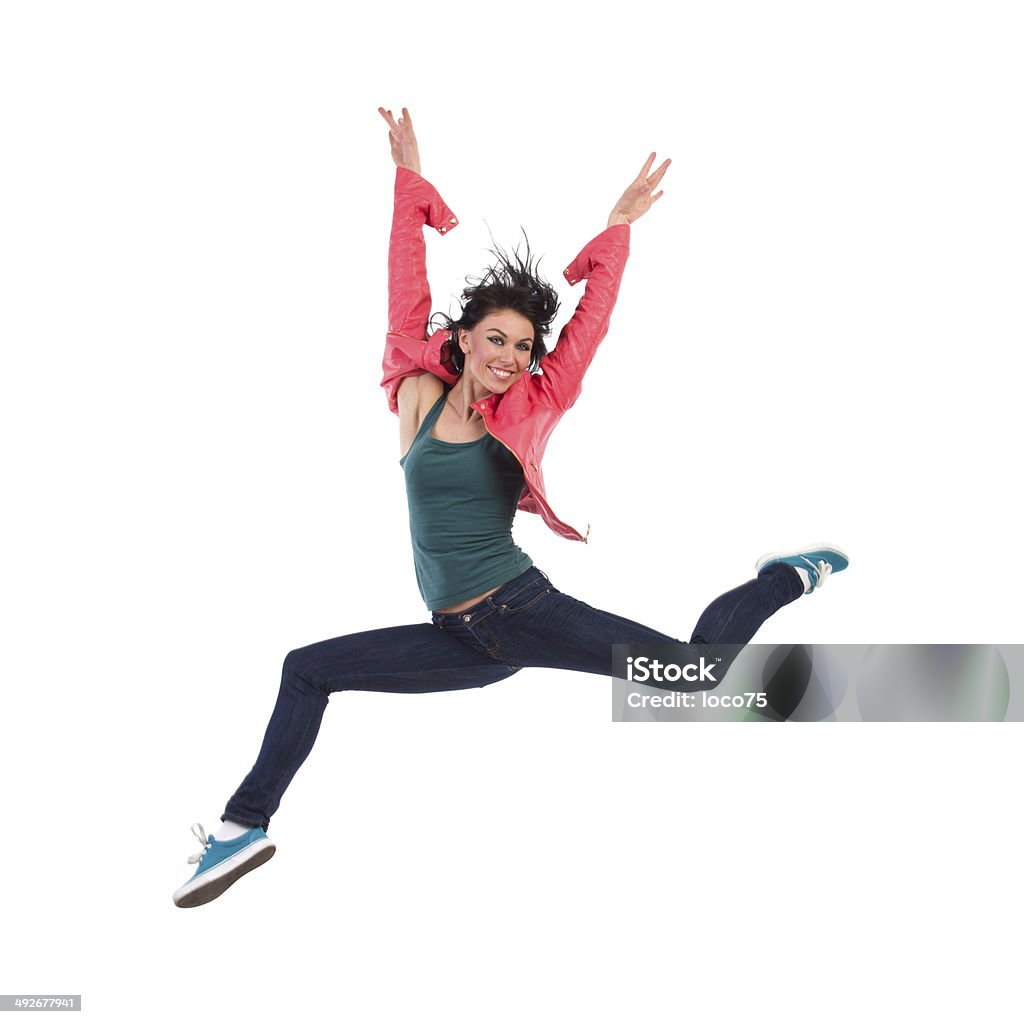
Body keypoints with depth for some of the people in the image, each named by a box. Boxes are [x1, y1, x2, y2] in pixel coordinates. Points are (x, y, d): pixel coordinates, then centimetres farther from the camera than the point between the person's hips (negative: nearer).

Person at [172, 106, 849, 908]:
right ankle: (245, 828, 13)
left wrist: (618, 227, 2)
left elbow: (590, 323, 1)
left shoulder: (529, 413, -2)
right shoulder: (418, 400, 2)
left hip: (525, 611, -3)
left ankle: (787, 578, 19)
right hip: (463, 640, 3)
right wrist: (410, 179, 2)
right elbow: (407, 296, 1)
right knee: (307, 671, 2)